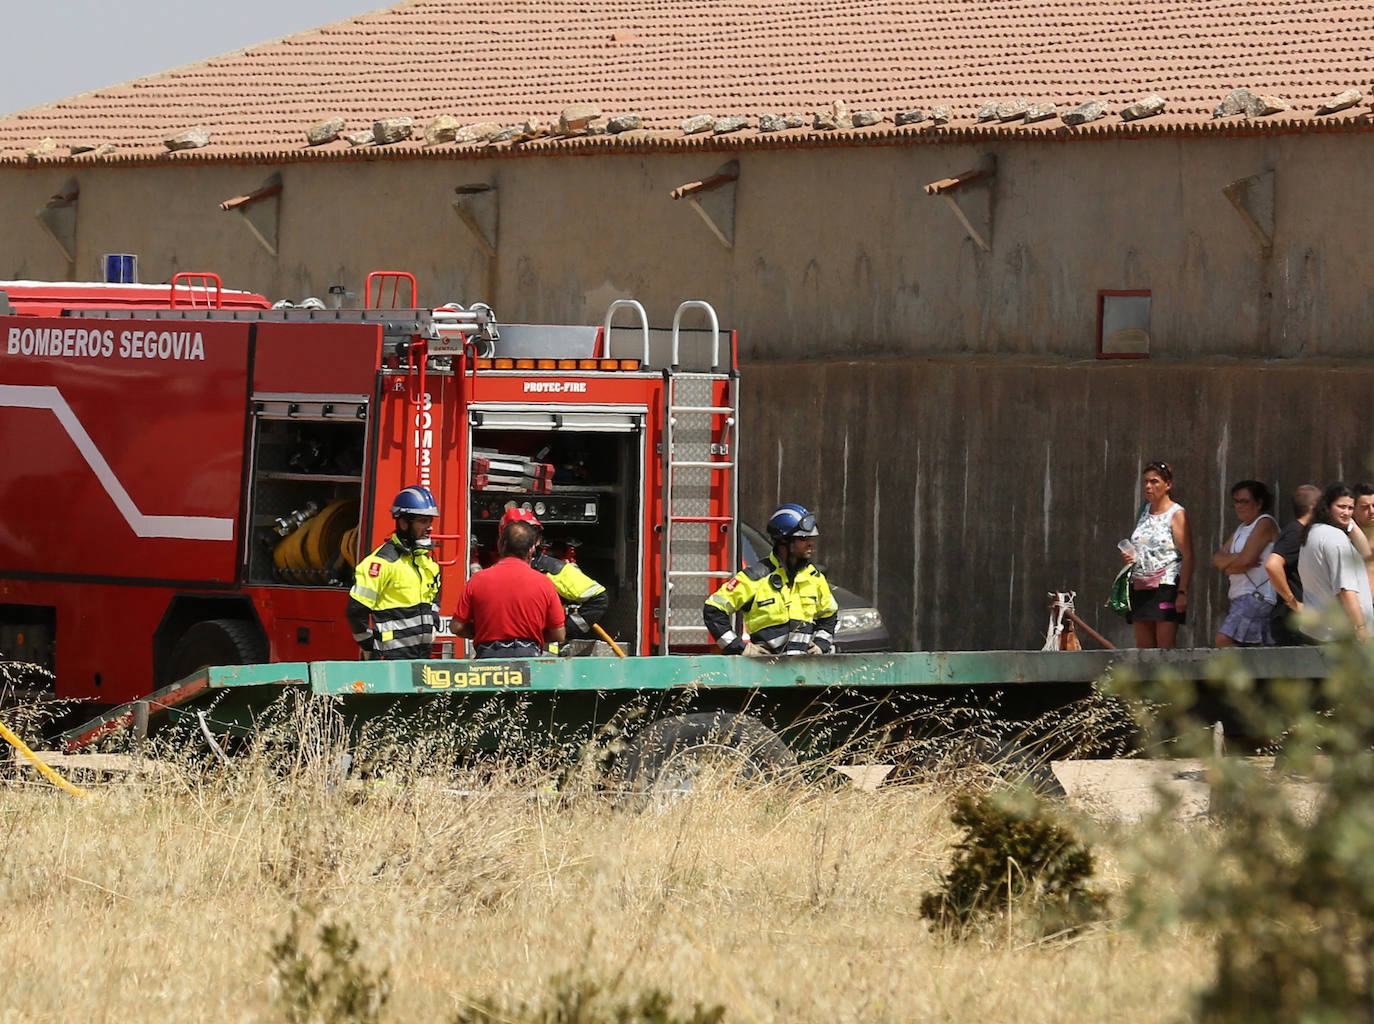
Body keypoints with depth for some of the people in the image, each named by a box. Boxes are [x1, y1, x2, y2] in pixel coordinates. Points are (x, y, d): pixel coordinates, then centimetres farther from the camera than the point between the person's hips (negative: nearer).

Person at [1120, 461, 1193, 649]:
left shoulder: (1176, 514, -5)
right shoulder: (1144, 511, 15)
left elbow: (1187, 556, -12)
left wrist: (1182, 592, -20)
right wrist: (1129, 555, 5)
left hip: (1166, 585, -7)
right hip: (1140, 587, 7)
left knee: (1166, 649, -12)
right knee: (1143, 649, 4)